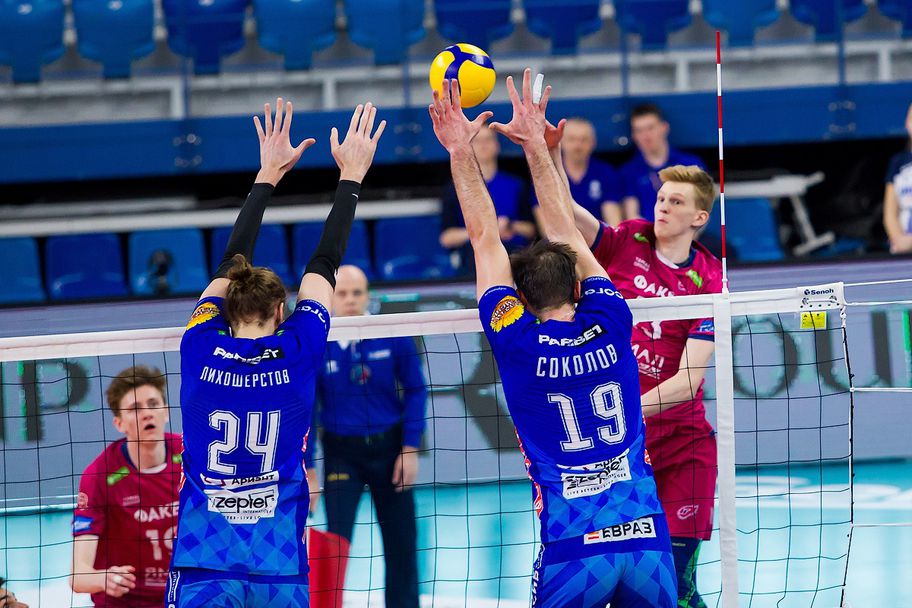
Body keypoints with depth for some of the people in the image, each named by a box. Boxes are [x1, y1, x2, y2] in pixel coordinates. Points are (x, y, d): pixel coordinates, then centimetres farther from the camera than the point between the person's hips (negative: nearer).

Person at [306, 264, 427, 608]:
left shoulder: (393, 336, -9)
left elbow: (415, 391, -1)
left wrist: (410, 448, -5)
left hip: (389, 449, 1)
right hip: (342, 453, -1)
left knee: (401, 542, 7)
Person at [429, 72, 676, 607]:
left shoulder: (518, 344, -2)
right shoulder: (610, 326, 5)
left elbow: (485, 238, 9)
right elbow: (566, 232, 17)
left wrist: (461, 151, 14)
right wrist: (536, 145, 25)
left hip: (573, 548, -2)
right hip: (648, 538, 3)